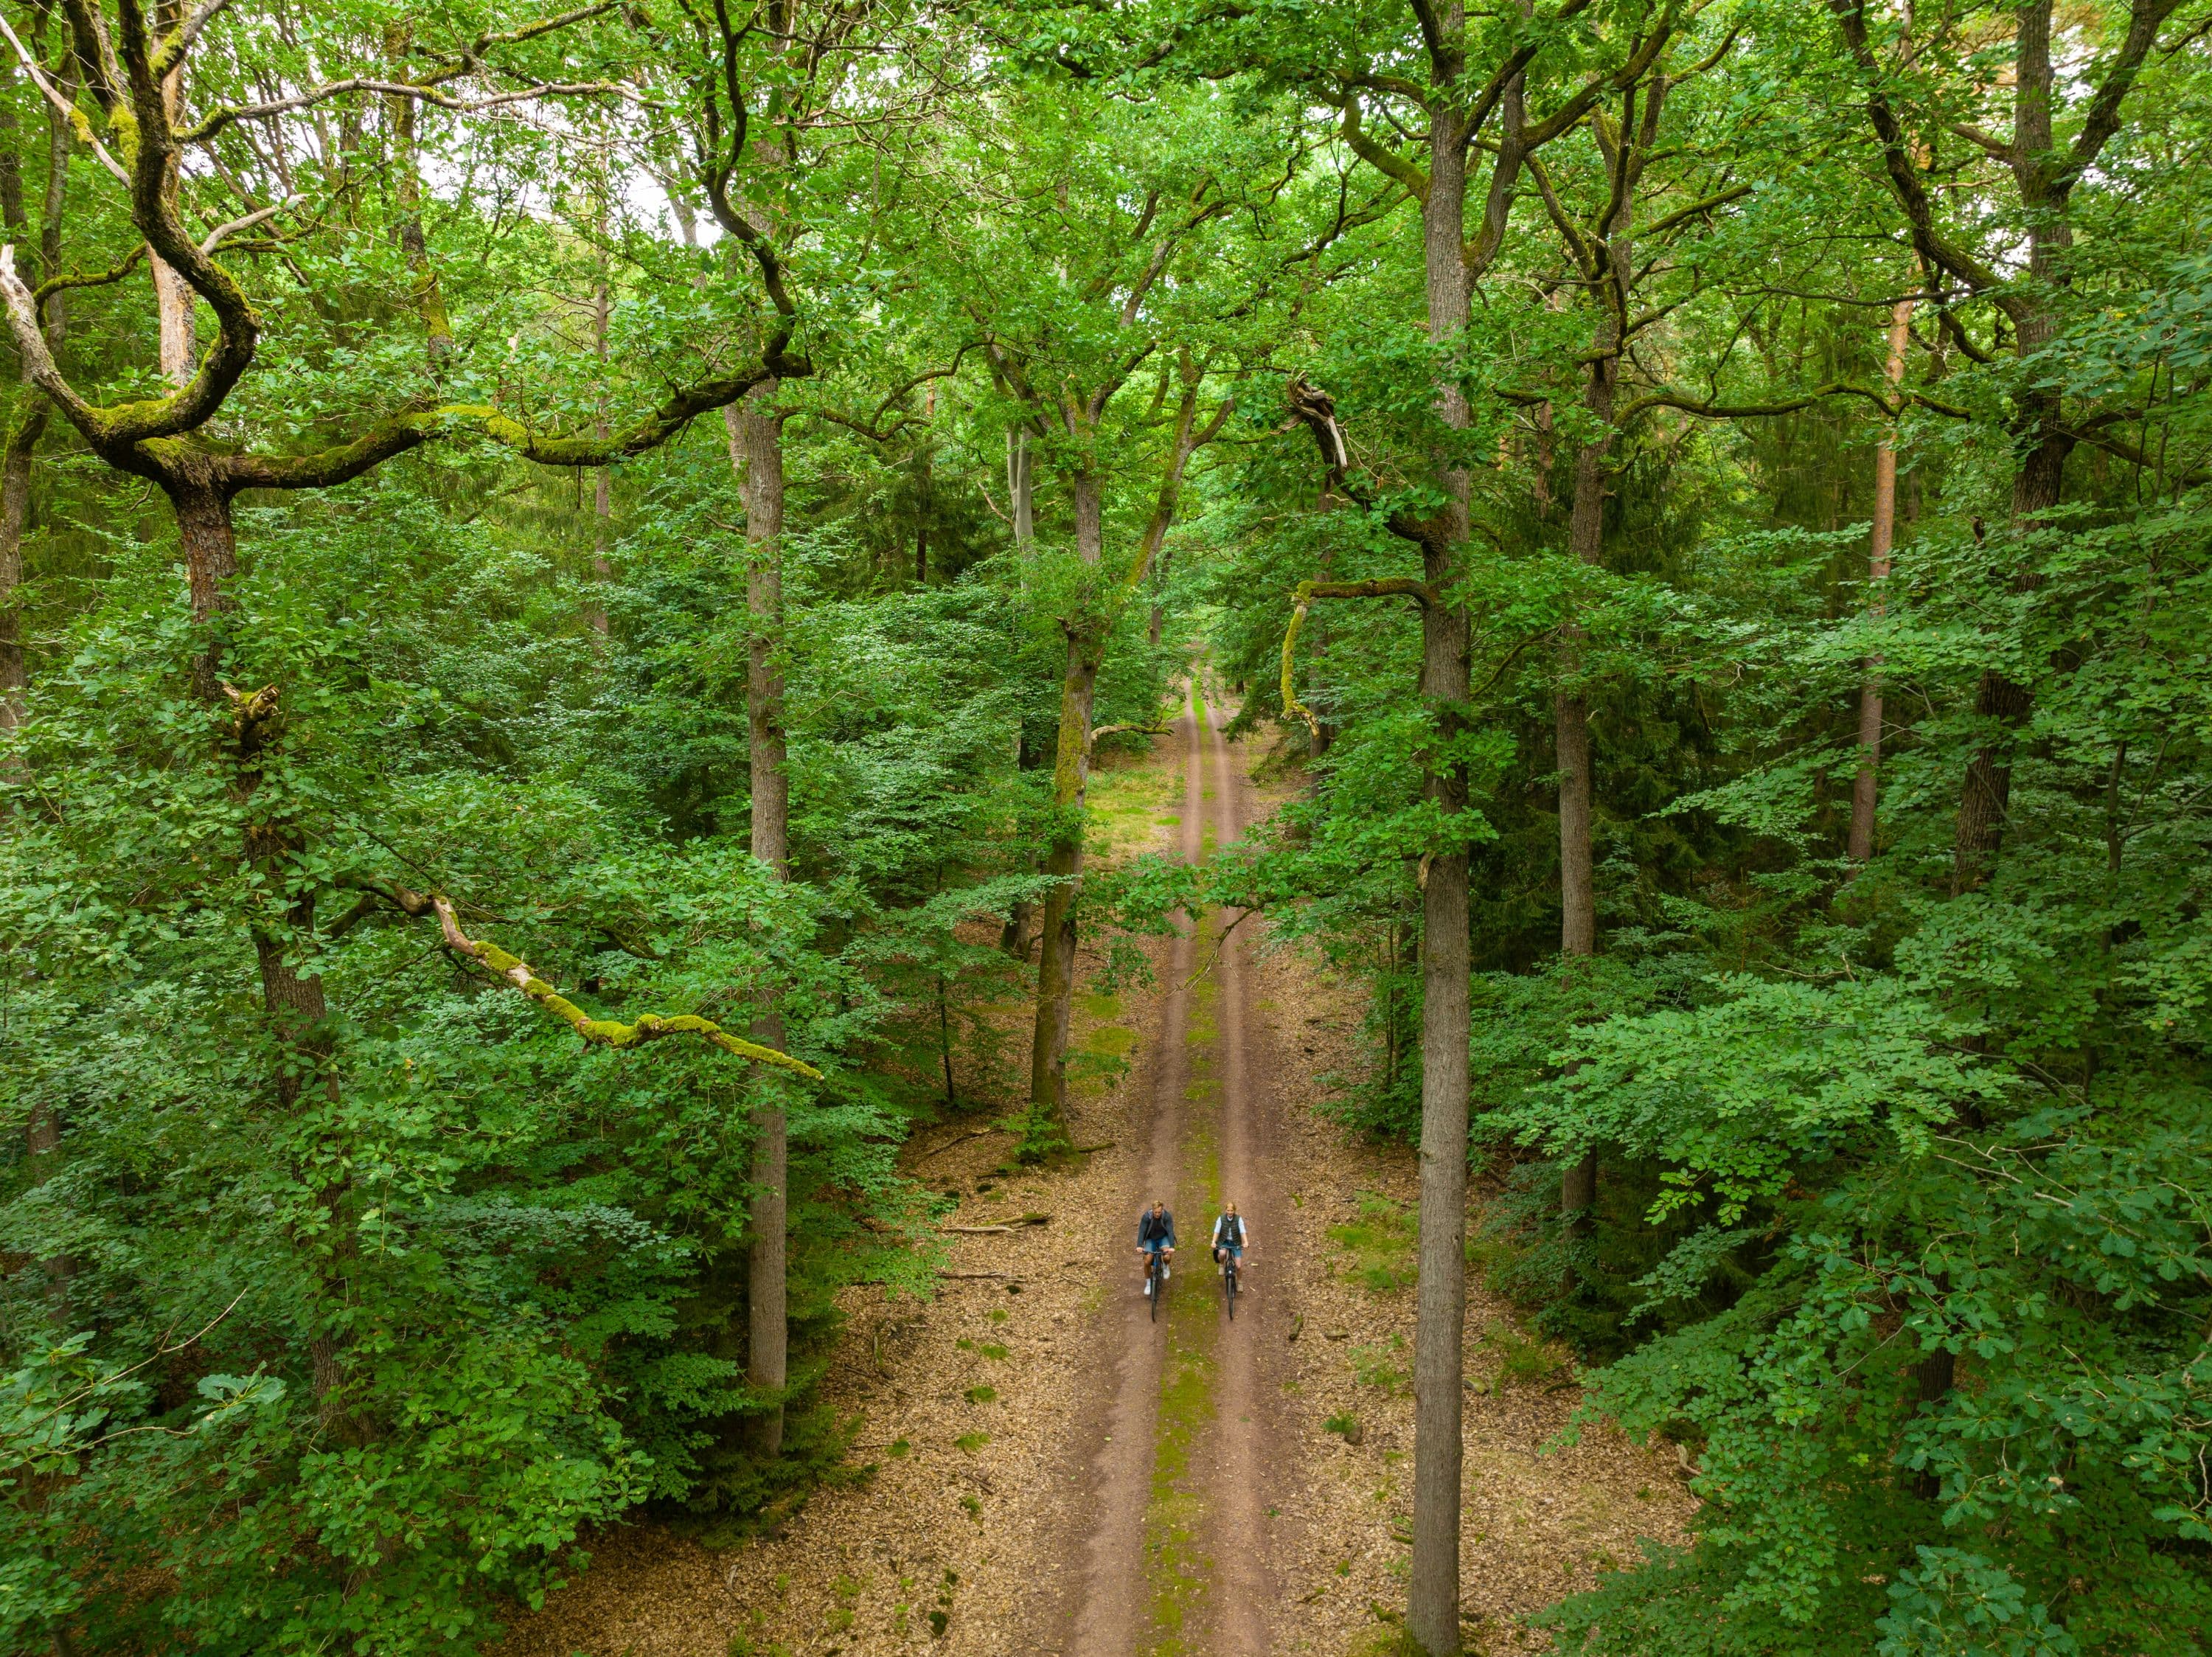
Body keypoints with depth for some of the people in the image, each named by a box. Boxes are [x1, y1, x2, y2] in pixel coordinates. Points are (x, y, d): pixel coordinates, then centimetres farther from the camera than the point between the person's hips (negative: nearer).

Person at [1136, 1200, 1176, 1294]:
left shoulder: (1167, 1216, -24)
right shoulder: (1146, 1217, -23)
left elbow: (1170, 1231, -30)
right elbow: (1141, 1231, -28)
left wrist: (1172, 1247, -44)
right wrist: (1139, 1246, -43)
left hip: (1163, 1238, -1)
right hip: (1151, 1239, 1)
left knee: (1167, 1256, -29)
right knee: (1147, 1262, -16)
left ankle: (1165, 1266, 8)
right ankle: (1148, 1283, 9)